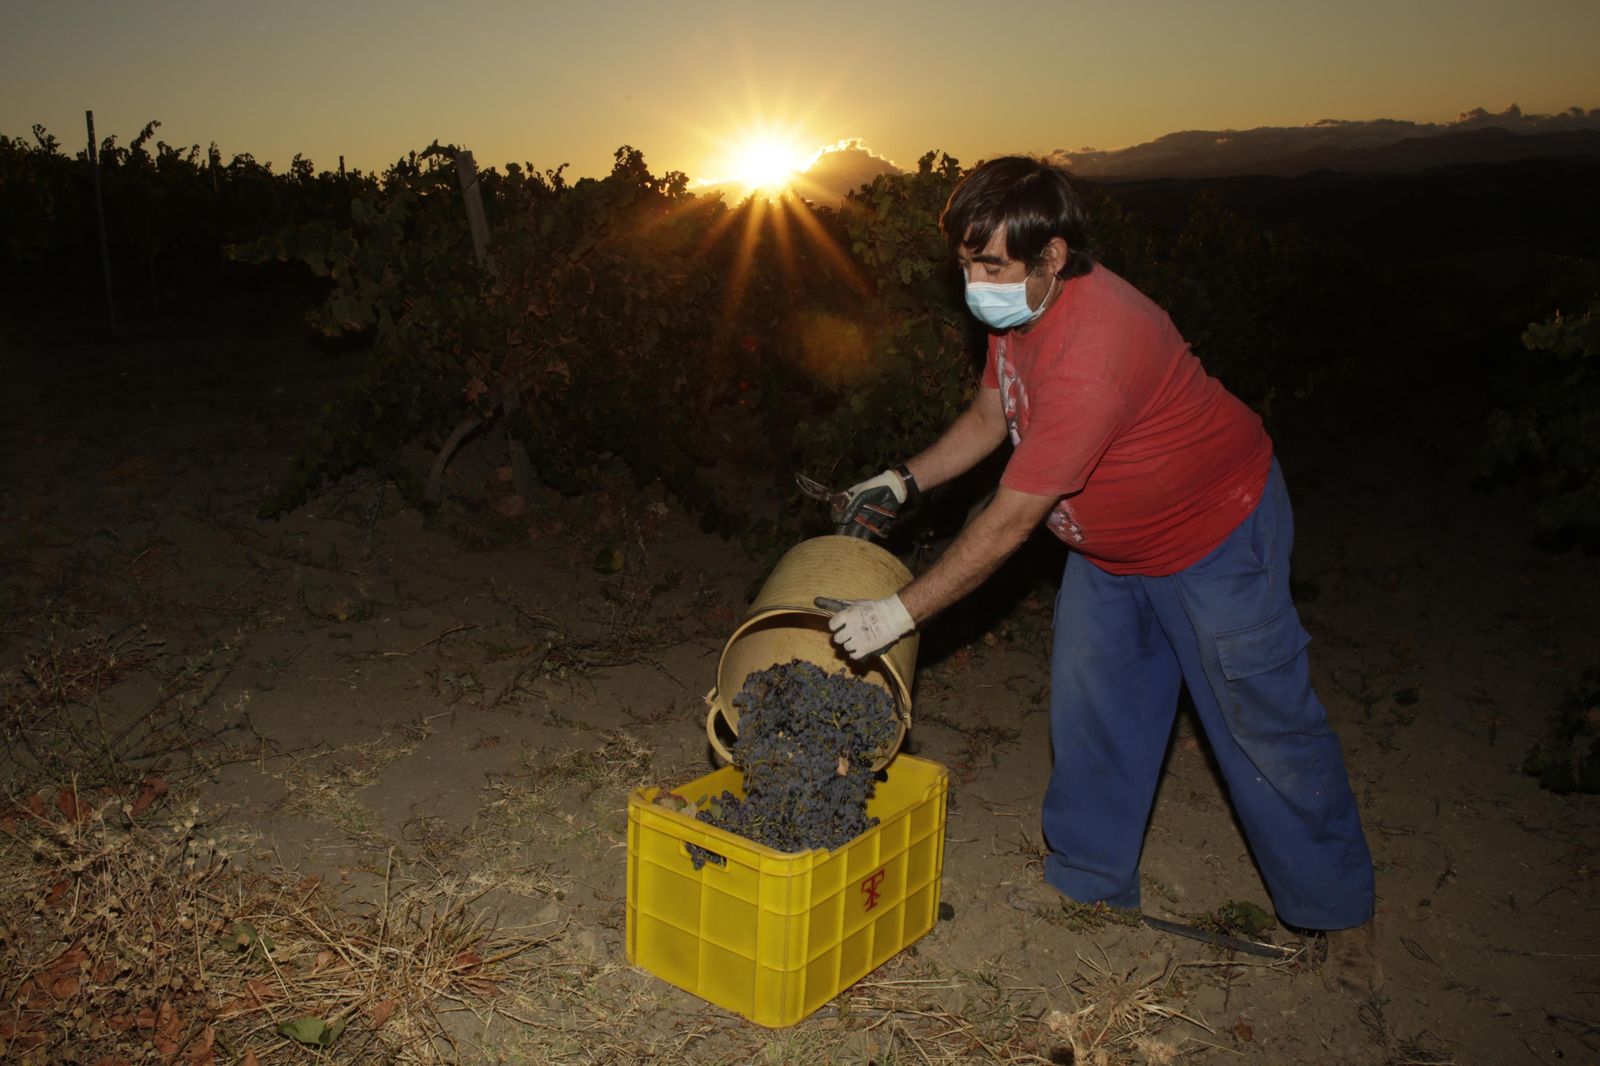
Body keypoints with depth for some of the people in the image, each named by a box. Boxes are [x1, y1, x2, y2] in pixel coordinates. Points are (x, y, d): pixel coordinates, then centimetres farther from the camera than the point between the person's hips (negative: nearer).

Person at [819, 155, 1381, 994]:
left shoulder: (1089, 351, -39)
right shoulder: (1020, 308, -9)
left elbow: (1009, 522, -35)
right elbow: (989, 418, 9)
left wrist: (899, 612, -28)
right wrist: (903, 482, -4)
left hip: (1214, 536, -9)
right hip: (1105, 545, 9)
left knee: (1265, 728, 3)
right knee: (1087, 712, 12)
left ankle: (1340, 915, 23)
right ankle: (1090, 883, 29)